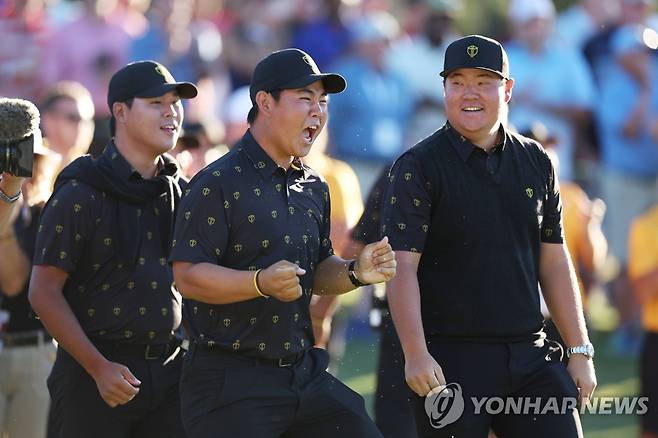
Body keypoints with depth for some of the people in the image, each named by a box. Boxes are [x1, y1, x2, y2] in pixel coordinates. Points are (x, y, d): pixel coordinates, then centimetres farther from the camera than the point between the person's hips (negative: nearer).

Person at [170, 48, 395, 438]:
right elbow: (188, 277, -17)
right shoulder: (218, 184, -10)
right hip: (231, 381, -7)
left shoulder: (314, 188, 15)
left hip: (305, 373, 7)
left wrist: (355, 273, 1)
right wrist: (262, 283, -31)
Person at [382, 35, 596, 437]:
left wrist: (580, 351, 10)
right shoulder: (419, 167, -3)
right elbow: (403, 266, -9)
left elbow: (555, 262, 15)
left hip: (530, 358, 4)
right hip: (452, 359, -4)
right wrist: (416, 355, -20)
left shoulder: (536, 163, 12)